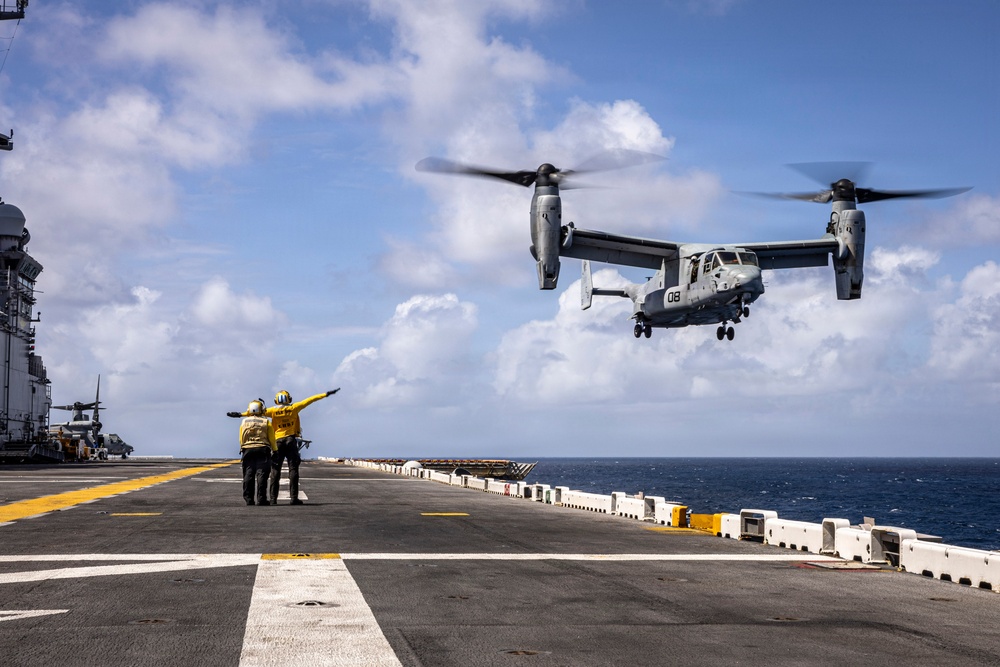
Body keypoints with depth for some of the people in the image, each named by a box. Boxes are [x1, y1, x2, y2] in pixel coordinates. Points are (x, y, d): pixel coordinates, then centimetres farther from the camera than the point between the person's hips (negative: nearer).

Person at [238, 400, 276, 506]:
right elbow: (272, 439, 0)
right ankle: (261, 499, -8)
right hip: (263, 450, -2)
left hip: (248, 450, 2)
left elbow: (241, 439, 10)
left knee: (248, 475, 5)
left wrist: (243, 451, 20)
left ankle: (248, 499, 3)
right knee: (261, 475, -3)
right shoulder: (266, 422, 1)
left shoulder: (244, 422, 9)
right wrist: (275, 451, 10)